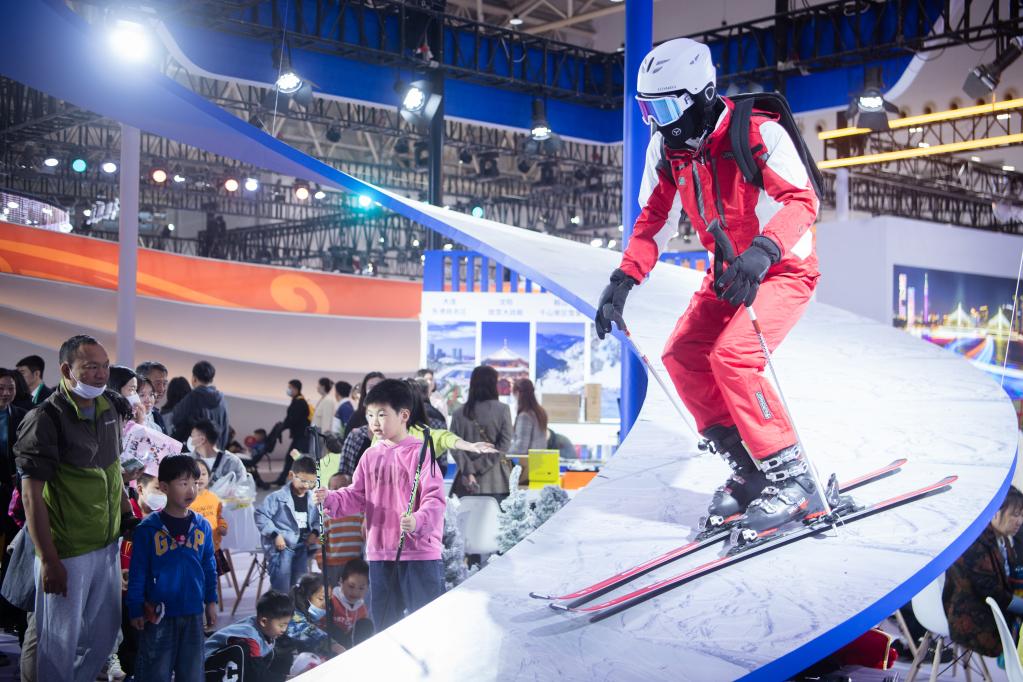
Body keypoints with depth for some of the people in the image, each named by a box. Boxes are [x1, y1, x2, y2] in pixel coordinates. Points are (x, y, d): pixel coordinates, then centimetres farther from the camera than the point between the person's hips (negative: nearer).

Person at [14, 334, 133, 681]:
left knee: (106, 630, 18)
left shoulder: (110, 408, 3)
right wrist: (49, 560, -18)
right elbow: (31, 495, -17)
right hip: (67, 551, -6)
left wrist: (127, 513, 15)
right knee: (59, 642, 5)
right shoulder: (45, 420, -17)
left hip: (108, 544, 7)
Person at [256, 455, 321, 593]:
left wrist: (315, 532, -4)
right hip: (281, 547, -5)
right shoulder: (278, 497, -13)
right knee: (281, 588, -7)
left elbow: (316, 519, 15)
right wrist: (275, 535, -17)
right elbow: (261, 516, -12)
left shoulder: (313, 499, 1)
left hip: (302, 547, 5)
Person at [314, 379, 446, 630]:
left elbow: (435, 500, -16)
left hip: (419, 552, -6)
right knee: (383, 623, 17)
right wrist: (330, 499, -9)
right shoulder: (371, 455, 9)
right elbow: (356, 495, 9)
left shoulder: (420, 453, -10)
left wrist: (417, 522, -33)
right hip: (380, 554, 6)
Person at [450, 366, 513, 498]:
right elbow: (503, 445, -8)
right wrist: (478, 468, -8)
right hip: (495, 482, -2)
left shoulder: (459, 413, 2)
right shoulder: (503, 410, -3)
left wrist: (469, 471, -8)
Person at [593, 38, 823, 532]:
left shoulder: (758, 133, -23)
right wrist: (623, 281, -6)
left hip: (783, 269, -8)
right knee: (681, 357, -3)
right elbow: (654, 219, 5)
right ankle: (749, 470, 7)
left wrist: (761, 252, -50)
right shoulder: (667, 147, -2)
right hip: (728, 272, 8)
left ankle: (791, 479, -14)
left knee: (732, 356, -25)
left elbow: (800, 201, -33)